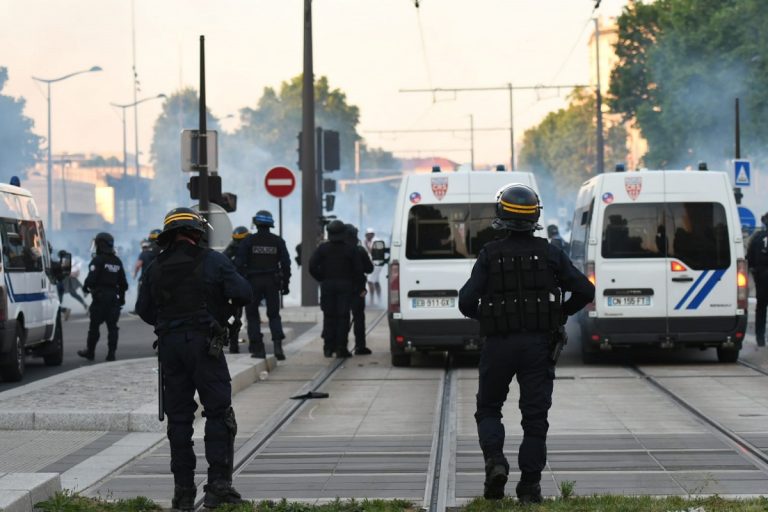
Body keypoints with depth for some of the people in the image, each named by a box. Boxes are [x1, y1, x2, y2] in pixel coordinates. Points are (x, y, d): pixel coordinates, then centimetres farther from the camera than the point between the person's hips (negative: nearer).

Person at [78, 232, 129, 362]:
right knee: (112, 327, 5)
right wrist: (122, 297, 23)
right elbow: (123, 283, 15)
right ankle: (111, 353, 3)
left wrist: (86, 287, 3)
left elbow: (91, 279, -16)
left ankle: (90, 352, 8)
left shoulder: (98, 260, -10)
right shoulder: (117, 261, 12)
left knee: (94, 326, 2)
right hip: (113, 297, 6)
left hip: (100, 297, -6)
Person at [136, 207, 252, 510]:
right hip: (204, 343, -4)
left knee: (178, 417, 8)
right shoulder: (213, 261, -2)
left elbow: (143, 309, 11)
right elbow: (243, 294, -9)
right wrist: (224, 310, 11)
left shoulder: (155, 269, 9)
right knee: (218, 412, 0)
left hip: (169, 345, 4)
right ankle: (218, 483, -9)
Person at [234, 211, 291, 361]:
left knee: (252, 315, 9)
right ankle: (278, 344, -9)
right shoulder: (278, 241, 3)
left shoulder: (248, 241, -4)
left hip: (253, 282, -2)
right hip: (272, 282, 2)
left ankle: (257, 348, 4)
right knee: (274, 315, 10)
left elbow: (239, 263, -7)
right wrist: (285, 283, 10)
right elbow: (286, 263, 3)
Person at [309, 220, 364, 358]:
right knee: (343, 317, 0)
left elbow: (312, 265, -7)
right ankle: (341, 348, -4)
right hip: (345, 286, -1)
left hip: (327, 285, 1)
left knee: (329, 317, 8)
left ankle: (328, 348, 7)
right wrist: (359, 286, 4)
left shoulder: (323, 248, 0)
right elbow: (358, 270, -4)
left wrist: (321, 279, 3)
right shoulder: (350, 249, -1)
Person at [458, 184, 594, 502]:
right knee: (535, 416, 7)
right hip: (538, 344, 1)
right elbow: (585, 291, -3)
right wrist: (561, 314, 14)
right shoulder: (549, 254, 1)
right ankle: (530, 485, 5)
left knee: (488, 408, 15)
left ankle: (495, 460, -9)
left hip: (499, 344, -1)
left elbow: (466, 302, -10)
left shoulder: (490, 254, -4)